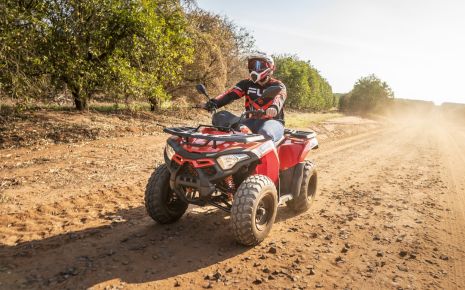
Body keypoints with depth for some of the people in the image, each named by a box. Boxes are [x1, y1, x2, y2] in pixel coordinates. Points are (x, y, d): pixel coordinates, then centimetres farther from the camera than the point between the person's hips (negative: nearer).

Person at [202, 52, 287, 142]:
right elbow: (231, 94, -4)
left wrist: (274, 107, -47)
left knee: (266, 134, -37)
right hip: (252, 120, 4)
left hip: (273, 121, -3)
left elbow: (279, 97, -21)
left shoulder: (278, 85, 3)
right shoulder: (247, 84, 14)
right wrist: (214, 102, -24)